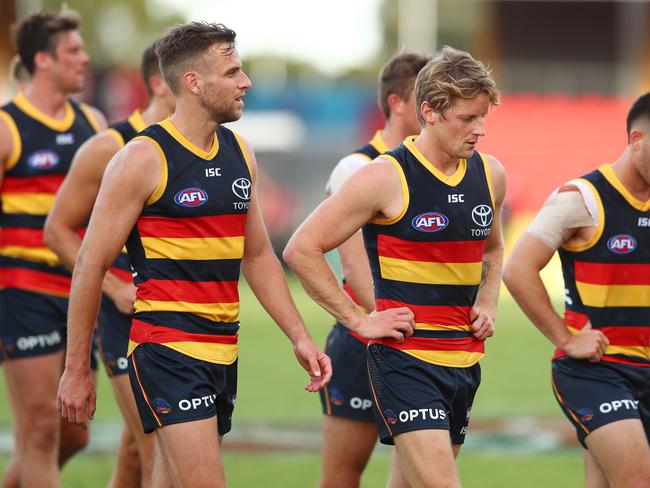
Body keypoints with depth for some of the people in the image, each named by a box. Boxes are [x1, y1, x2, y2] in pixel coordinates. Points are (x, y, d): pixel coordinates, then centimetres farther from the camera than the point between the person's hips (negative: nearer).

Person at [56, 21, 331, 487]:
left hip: (223, 351, 7)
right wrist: (77, 371, -5)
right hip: (166, 348, -7)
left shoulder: (240, 152, 13)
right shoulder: (144, 158, -9)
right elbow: (91, 266, -6)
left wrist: (300, 337, 14)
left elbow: (257, 256, 22)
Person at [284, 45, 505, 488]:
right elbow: (302, 250, -8)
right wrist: (358, 320, -9)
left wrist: (487, 303, 12)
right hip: (404, 359, -7)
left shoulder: (491, 174, 9)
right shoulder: (385, 178, -11)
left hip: (465, 362, 7)